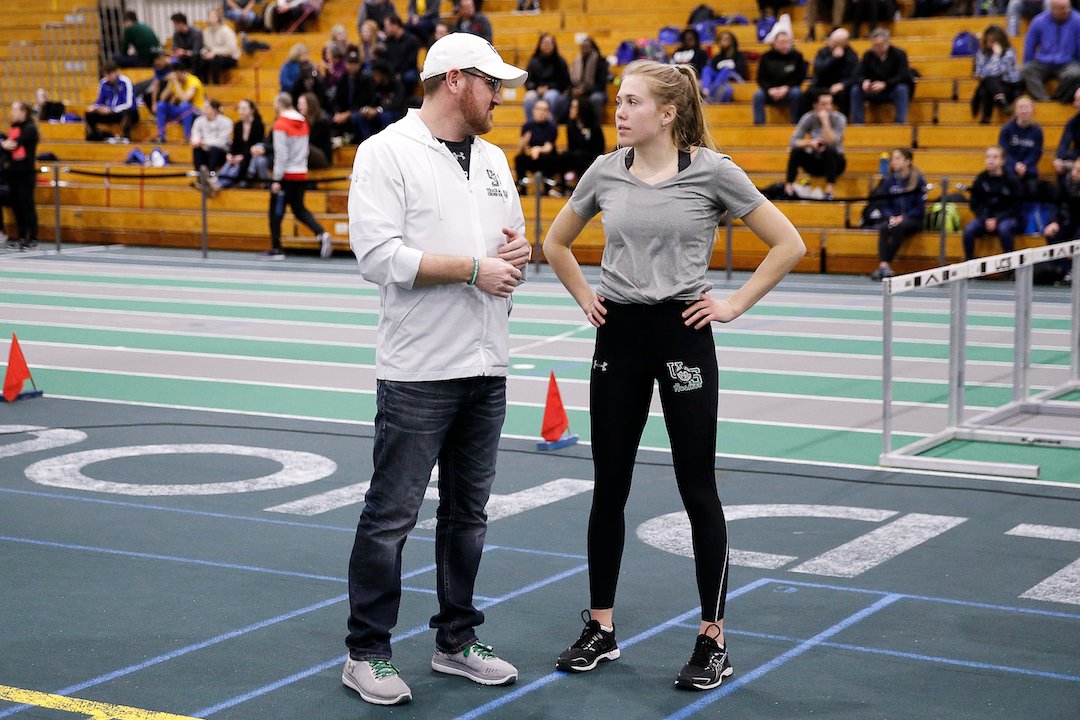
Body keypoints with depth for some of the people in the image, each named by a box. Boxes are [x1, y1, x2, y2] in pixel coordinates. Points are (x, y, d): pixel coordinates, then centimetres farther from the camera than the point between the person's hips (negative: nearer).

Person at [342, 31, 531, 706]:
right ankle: (367, 654, 9)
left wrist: (518, 251, -1)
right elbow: (379, 254, -18)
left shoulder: (493, 158, 15)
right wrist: (473, 268, -18)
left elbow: (512, 240, 23)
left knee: (468, 512, 14)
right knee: (391, 515, -2)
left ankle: (457, 641, 26)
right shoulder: (386, 153, -8)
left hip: (487, 369, 7)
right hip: (418, 372, -7)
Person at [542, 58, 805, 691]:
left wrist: (735, 305, -6)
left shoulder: (711, 171, -7)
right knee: (609, 489, 8)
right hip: (619, 337, 4)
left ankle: (713, 642, 10)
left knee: (699, 491, 1)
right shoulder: (605, 172, 4)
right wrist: (585, 296, 9)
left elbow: (789, 244, -4)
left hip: (682, 336, -4)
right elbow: (556, 242, 21)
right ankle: (602, 630, 21)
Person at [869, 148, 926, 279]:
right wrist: (891, 217, -11)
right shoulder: (889, 180, 7)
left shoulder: (918, 180, -4)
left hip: (913, 219, -3)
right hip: (893, 218, 3)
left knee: (899, 227, -35)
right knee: (884, 228, -31)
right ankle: (883, 265, -42)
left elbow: (920, 207, -5)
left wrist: (903, 218, -16)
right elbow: (884, 204, 8)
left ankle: (885, 265, -34)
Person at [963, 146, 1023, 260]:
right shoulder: (980, 180, 2)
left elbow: (1015, 207, -4)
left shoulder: (1011, 180, -6)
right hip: (985, 218, 3)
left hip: (1007, 218, -3)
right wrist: (985, 219, -11)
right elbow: (975, 204, 6)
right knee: (969, 229, -26)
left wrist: (997, 220, -16)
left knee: (1004, 228, -37)